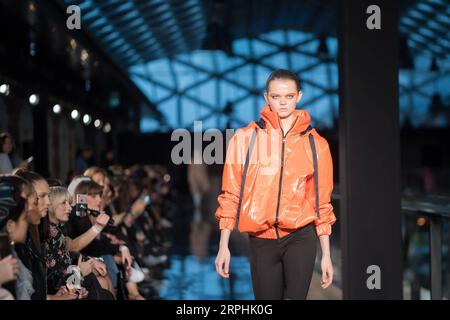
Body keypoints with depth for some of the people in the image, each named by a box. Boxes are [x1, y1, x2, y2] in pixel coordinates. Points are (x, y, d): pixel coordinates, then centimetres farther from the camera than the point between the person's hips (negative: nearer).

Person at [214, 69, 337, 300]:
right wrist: (223, 246, -1)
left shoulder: (316, 144, 4)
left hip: (300, 238, -1)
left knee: (295, 295, -18)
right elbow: (230, 195, 3)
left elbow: (322, 202, 8)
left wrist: (326, 255, 7)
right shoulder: (245, 138, 1)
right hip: (261, 241, 1)